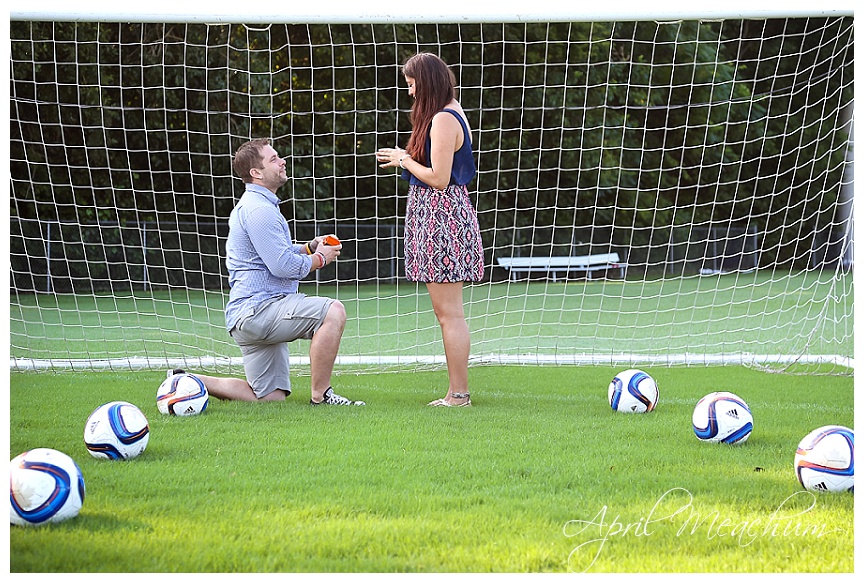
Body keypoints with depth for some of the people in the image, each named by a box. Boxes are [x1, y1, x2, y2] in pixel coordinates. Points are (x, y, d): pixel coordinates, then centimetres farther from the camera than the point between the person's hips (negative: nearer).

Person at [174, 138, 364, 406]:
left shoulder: (253, 205, 22)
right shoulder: (259, 209, -13)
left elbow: (273, 253, 34)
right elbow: (283, 265, -20)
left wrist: (310, 247, 18)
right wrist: (320, 257, -3)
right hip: (256, 309, -11)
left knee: (270, 396, 11)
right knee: (333, 311, -26)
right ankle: (320, 396, -20)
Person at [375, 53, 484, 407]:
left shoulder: (443, 119, -15)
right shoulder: (451, 115, 17)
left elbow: (438, 178, -19)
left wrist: (404, 160, -6)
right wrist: (406, 159, 12)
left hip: (441, 215, -11)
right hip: (440, 215, 11)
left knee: (449, 312, -8)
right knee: (445, 311, 13)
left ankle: (459, 394, -4)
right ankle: (457, 392, 16)